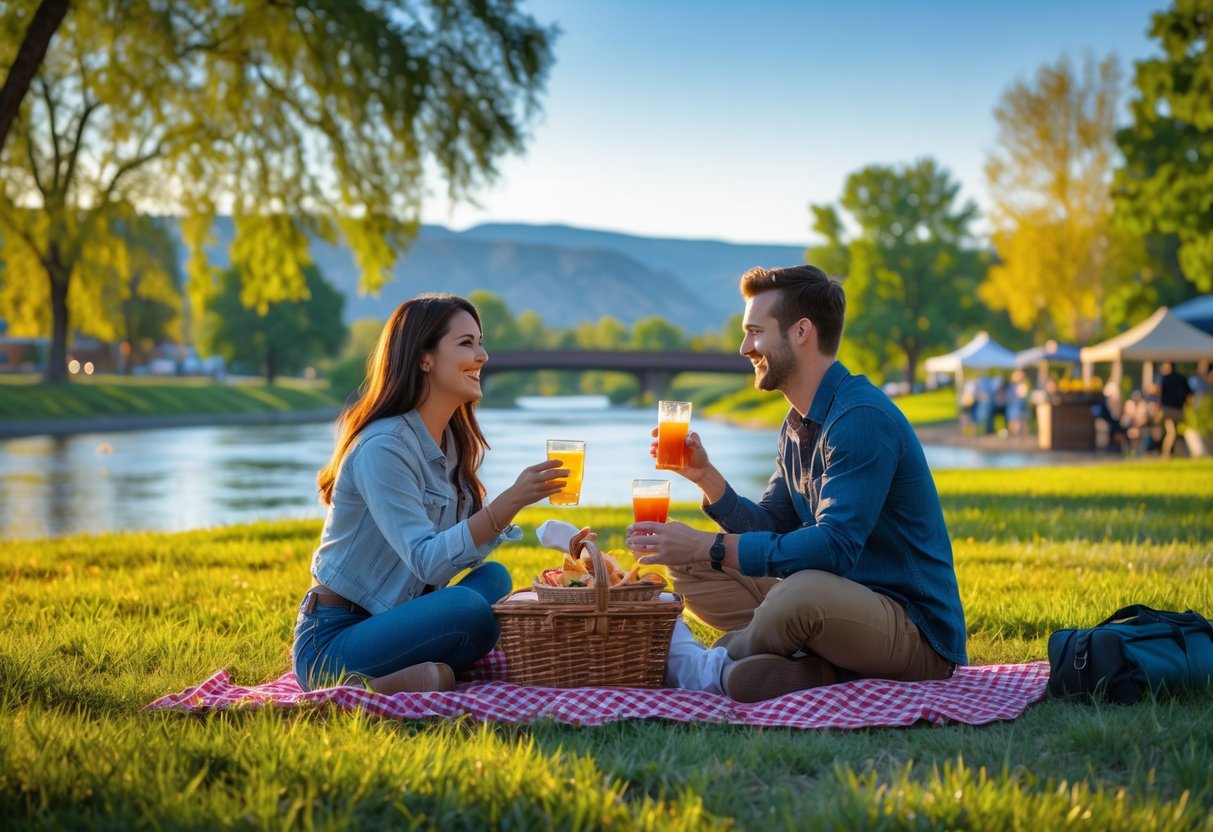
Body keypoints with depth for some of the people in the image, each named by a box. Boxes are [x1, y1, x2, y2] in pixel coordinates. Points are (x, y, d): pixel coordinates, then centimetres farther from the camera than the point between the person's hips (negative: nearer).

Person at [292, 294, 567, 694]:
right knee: (467, 606, -29)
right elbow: (427, 562, -26)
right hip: (331, 642, -9)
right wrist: (511, 501, -34)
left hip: (387, 621, 9)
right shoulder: (383, 448, -19)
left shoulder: (452, 440, 10)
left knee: (494, 576, -11)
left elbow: (466, 550, 4)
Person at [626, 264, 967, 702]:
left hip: (918, 634, -10)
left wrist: (708, 547, -27)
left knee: (804, 592, -39)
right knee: (690, 571, 5)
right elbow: (771, 528, 15)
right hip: (842, 602, 10)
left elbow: (834, 547, -28)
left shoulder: (862, 418, -19)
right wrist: (706, 477, -1)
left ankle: (714, 666, -8)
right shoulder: (798, 423, 12)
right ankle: (833, 667, -13)